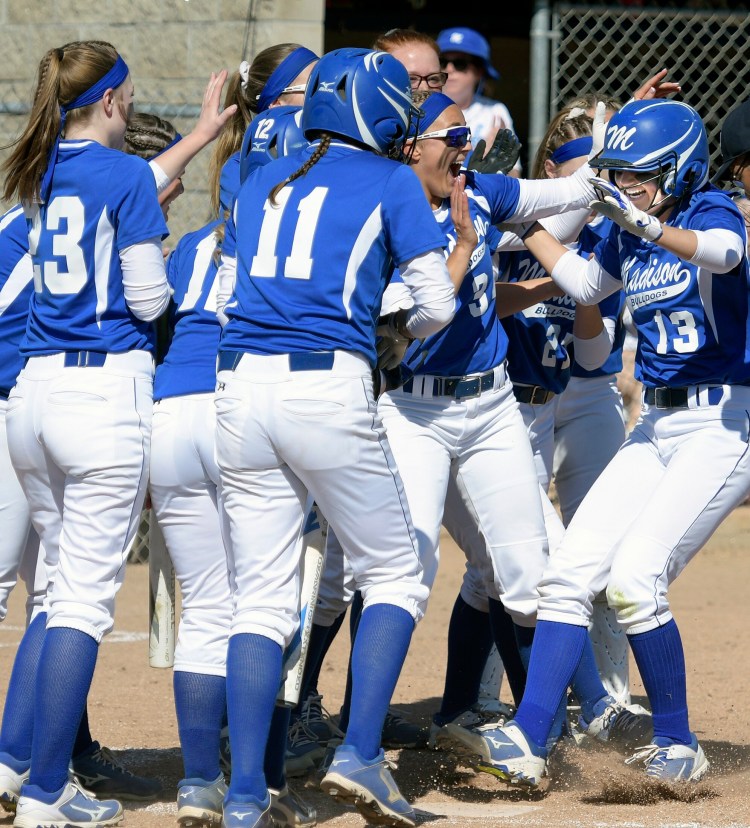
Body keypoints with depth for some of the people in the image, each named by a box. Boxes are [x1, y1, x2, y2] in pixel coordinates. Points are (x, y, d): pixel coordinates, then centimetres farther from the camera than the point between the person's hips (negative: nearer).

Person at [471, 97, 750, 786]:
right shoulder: (627, 235, 8)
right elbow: (586, 285, 26)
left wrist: (649, 226, -54)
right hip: (657, 427, 8)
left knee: (634, 577, -19)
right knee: (570, 572, -3)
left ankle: (678, 748, -5)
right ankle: (528, 742, -7)